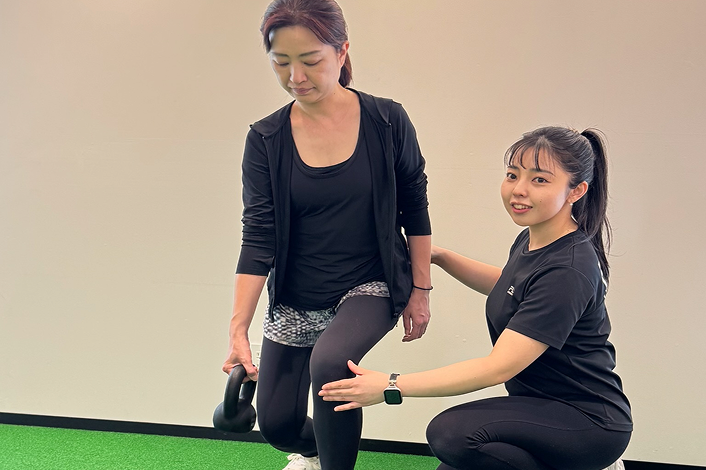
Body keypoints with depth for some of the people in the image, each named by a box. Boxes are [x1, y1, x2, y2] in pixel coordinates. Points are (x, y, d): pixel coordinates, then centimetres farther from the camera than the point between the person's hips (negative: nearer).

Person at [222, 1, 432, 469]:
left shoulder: (387, 121, -12)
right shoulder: (266, 139, -9)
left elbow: (415, 208, -1)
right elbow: (257, 237, -11)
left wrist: (421, 291, -1)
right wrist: (238, 328, -19)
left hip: (371, 287, -2)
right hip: (295, 301, 3)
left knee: (330, 361, -32)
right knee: (276, 422, 7)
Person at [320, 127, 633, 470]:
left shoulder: (568, 271, -28)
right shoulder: (531, 239, 1)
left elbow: (498, 367, -30)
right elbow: (506, 286, 25)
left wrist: (391, 387, -28)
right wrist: (439, 257, 13)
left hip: (588, 421, -8)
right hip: (542, 404, 9)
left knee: (452, 433, -29)